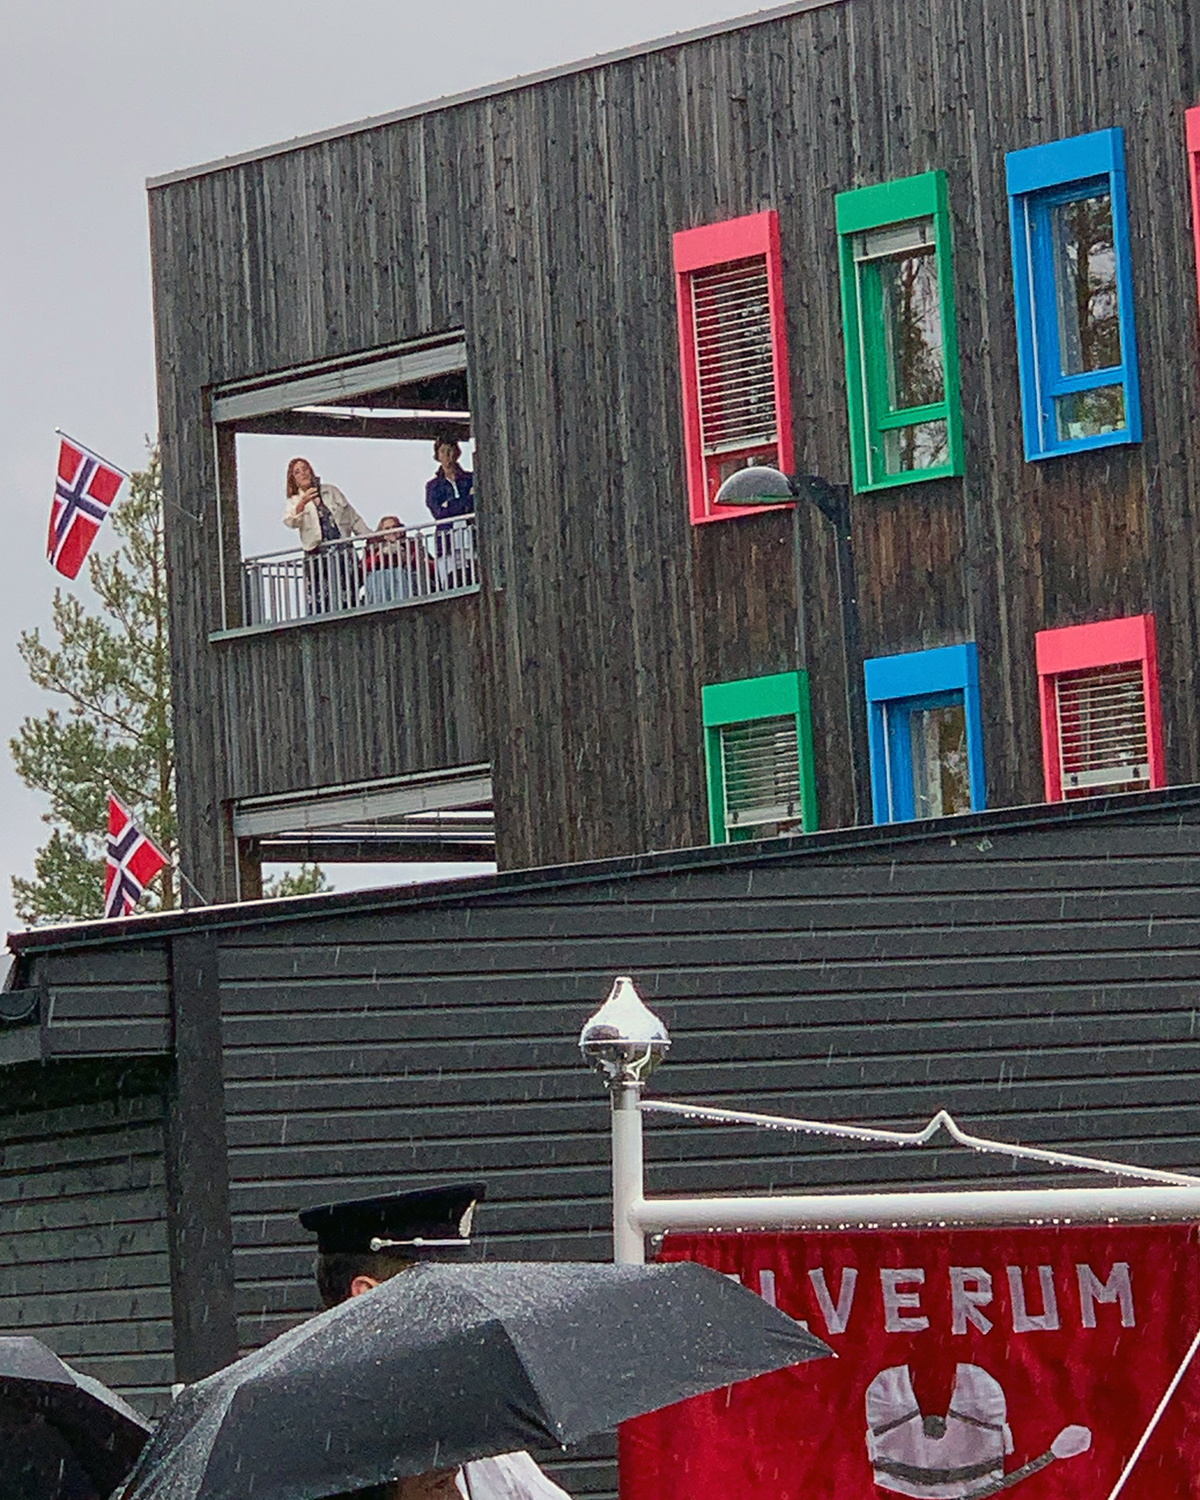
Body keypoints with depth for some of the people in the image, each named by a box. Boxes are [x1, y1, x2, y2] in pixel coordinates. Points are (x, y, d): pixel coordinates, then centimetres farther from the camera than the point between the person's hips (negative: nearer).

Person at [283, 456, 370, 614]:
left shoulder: (332, 491, 18)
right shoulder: (294, 502, 9)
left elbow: (353, 518, 21)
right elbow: (290, 521, -14)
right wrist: (302, 504, -31)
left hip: (343, 552, 2)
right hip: (316, 557, -2)